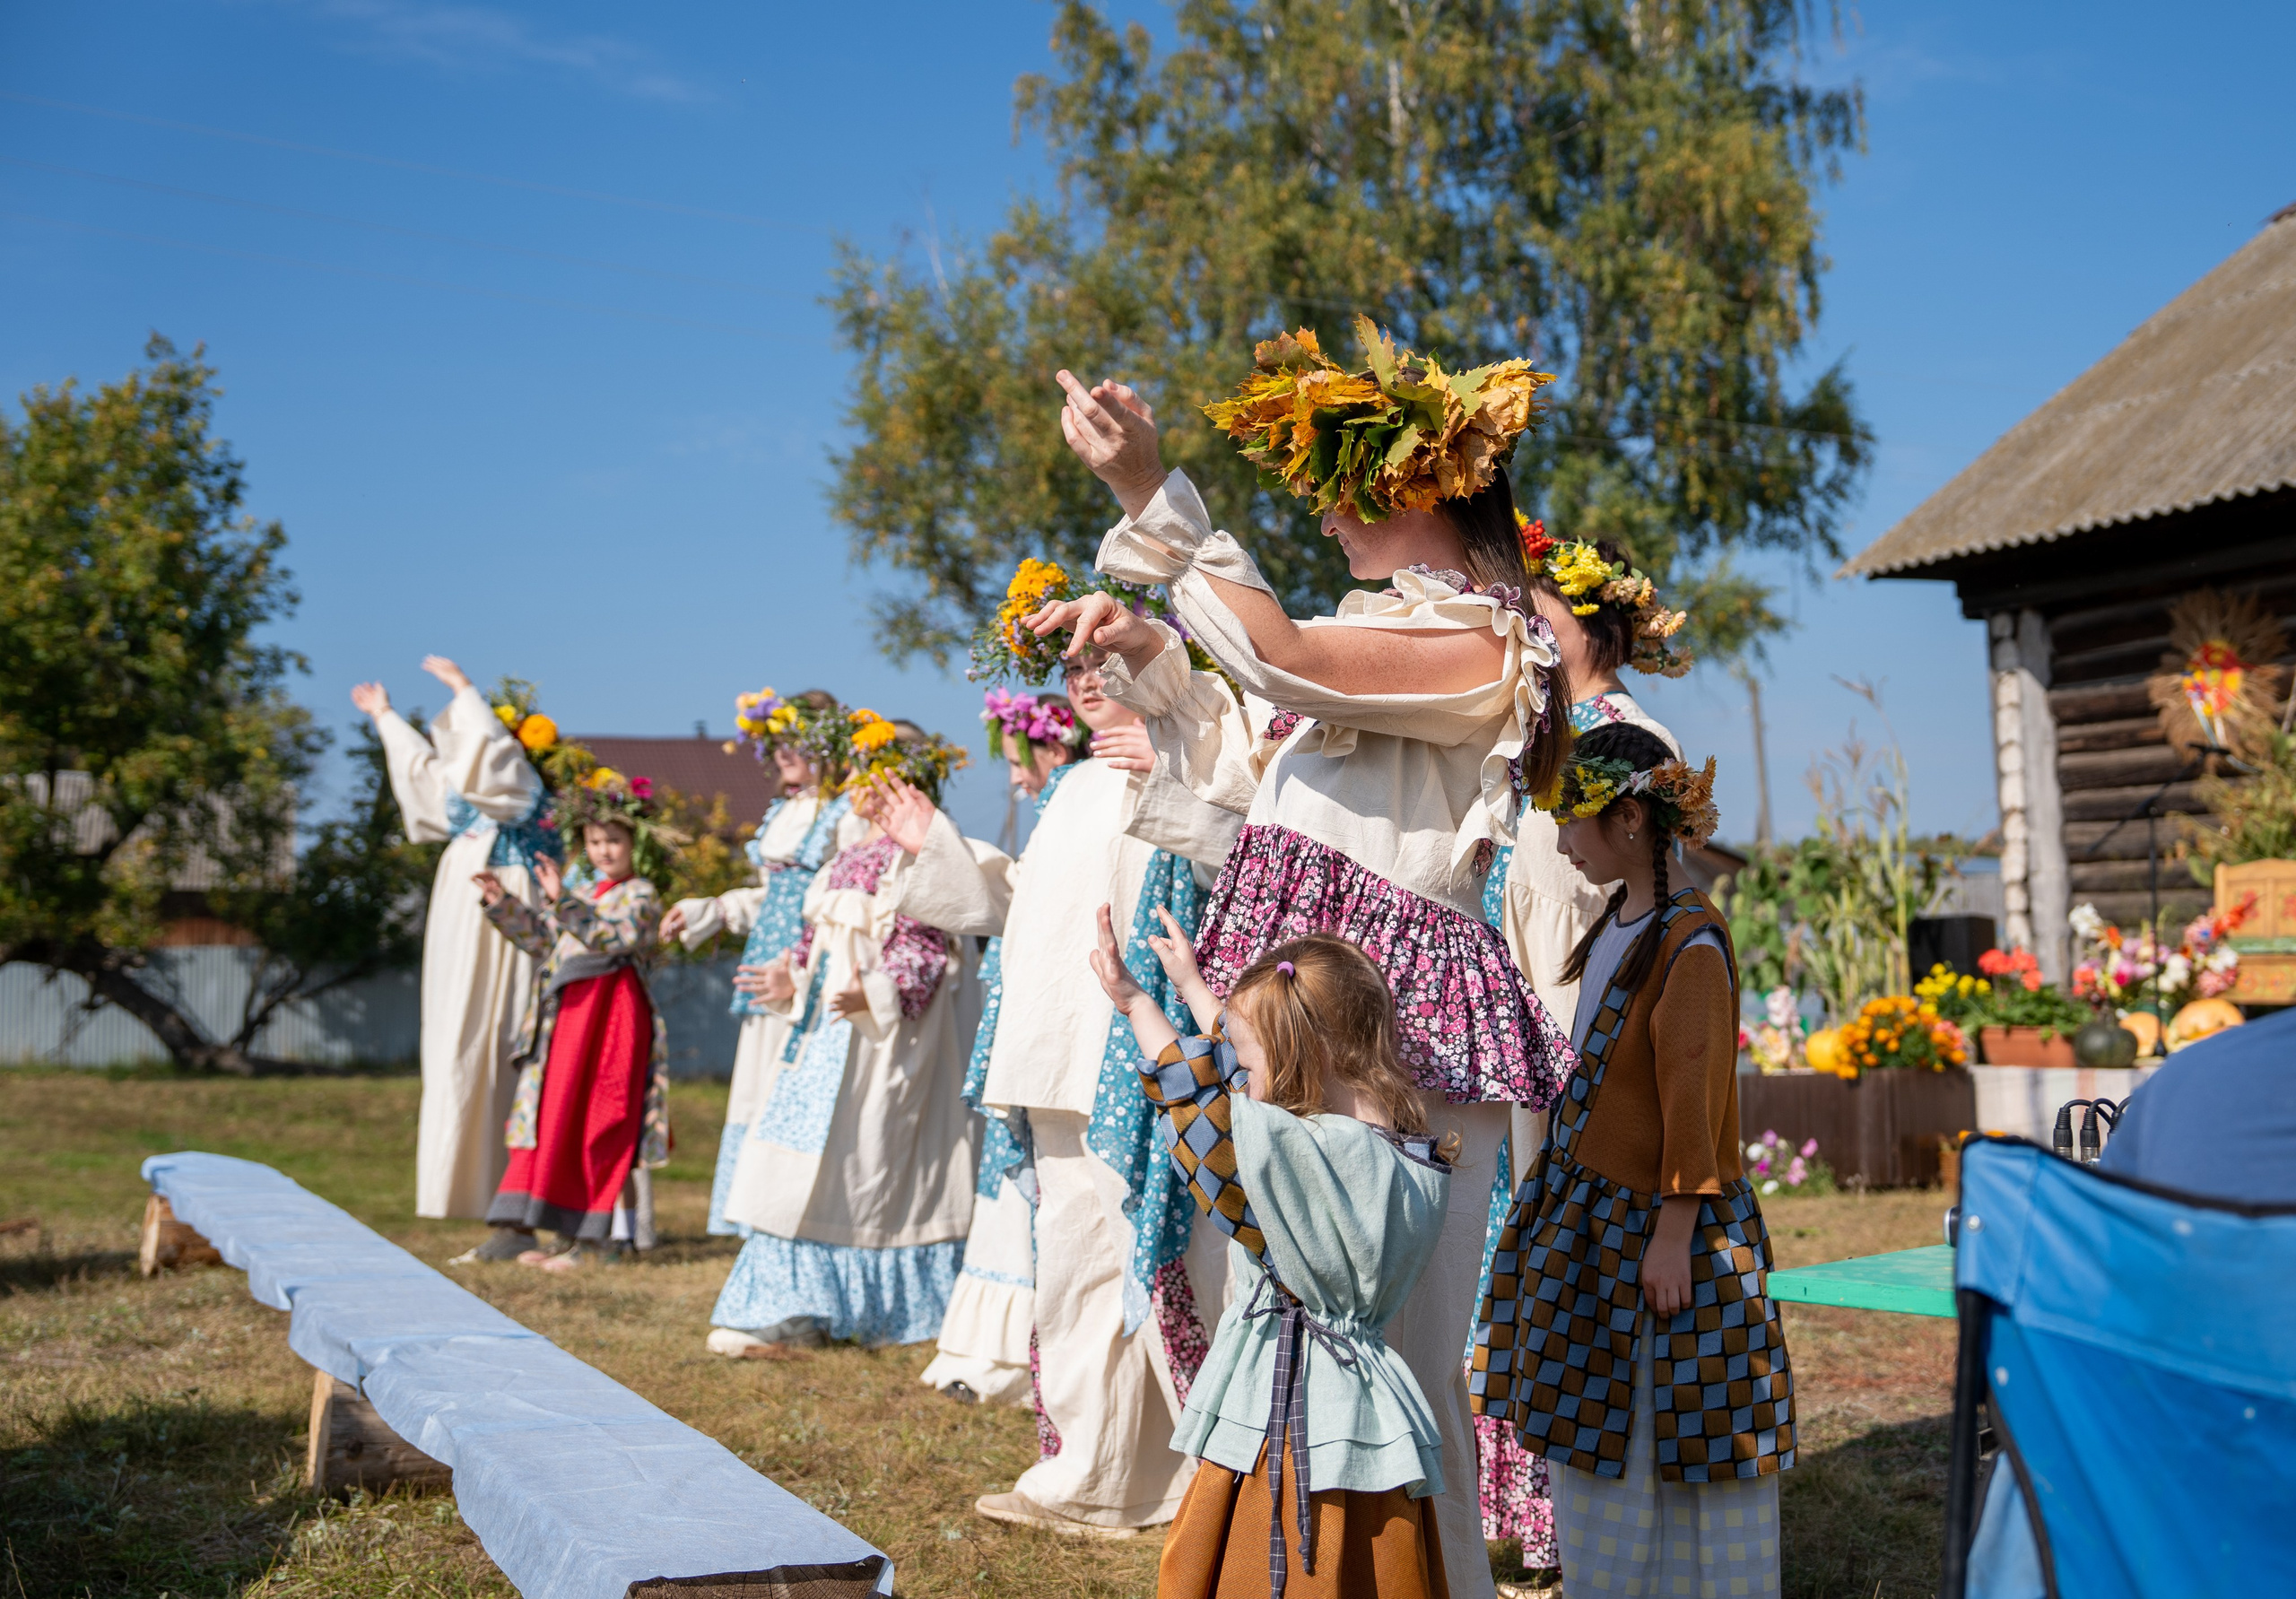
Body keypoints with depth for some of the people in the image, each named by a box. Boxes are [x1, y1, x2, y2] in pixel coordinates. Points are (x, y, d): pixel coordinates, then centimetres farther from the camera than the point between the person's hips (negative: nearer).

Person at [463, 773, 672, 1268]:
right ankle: (514, 1230, 7)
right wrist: (504, 905, 12)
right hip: (564, 1016, 7)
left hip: (611, 1018, -7)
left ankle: (591, 1238, 0)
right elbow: (543, 941, 22)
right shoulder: (582, 893, 20)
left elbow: (612, 936, -21)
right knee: (545, 1116, 5)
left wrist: (562, 900, -29)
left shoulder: (640, 896, -4)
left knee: (596, 1125, -5)